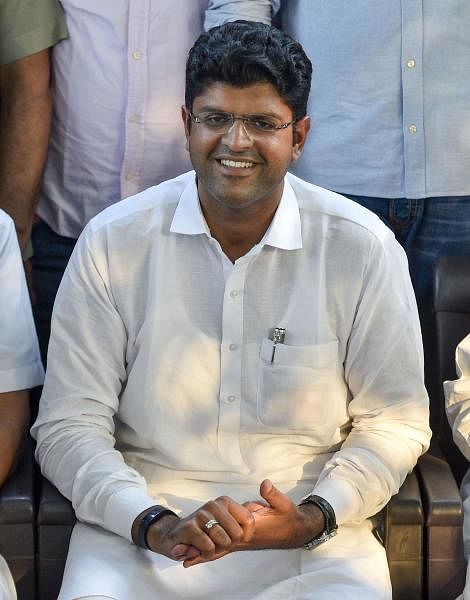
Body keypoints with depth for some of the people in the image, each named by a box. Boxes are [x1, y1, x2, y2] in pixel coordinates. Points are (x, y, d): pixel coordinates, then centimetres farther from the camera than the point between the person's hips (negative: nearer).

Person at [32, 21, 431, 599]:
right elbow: (67, 427, -2)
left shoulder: (363, 248, -2)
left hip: (312, 543, 1)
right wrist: (156, 525, -17)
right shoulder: (111, 243, -2)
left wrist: (315, 518, -12)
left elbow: (395, 422, 5)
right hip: (138, 535, 0)